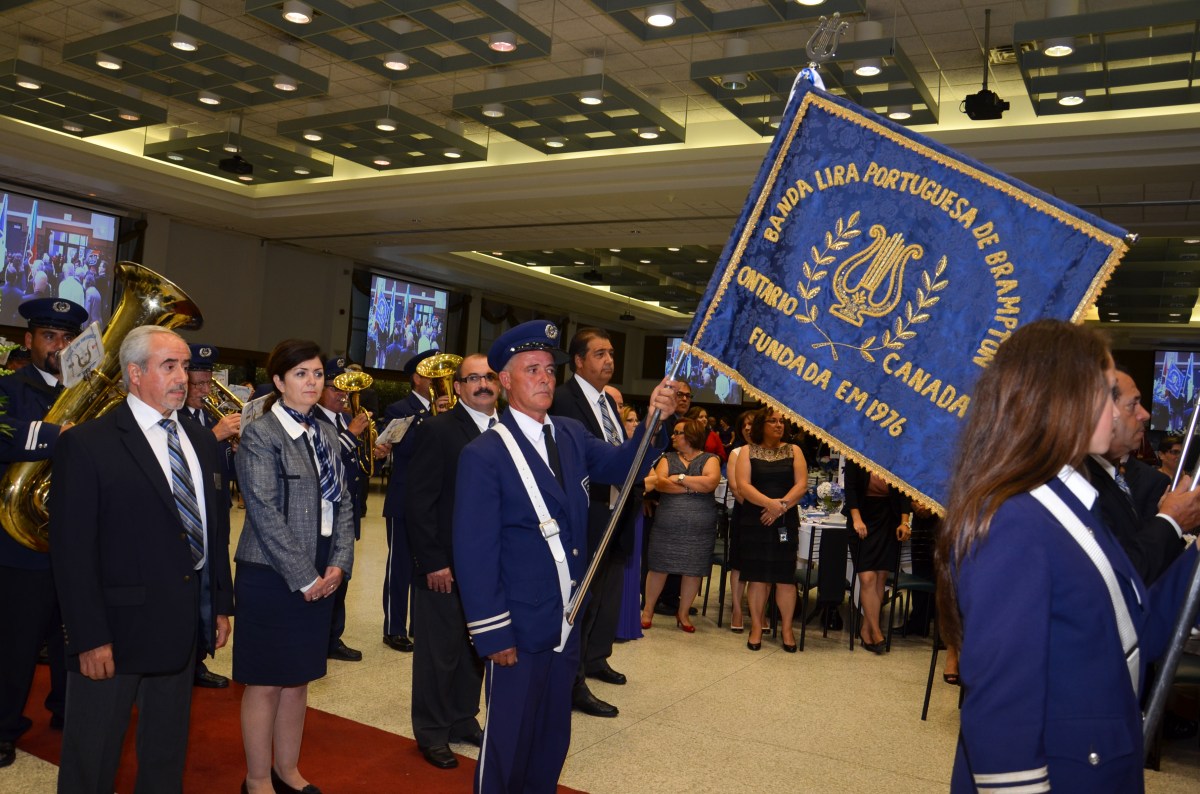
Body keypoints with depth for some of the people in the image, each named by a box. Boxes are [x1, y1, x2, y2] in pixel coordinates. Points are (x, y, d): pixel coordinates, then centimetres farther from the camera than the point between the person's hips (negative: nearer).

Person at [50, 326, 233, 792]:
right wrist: (90, 638, -16)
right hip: (114, 631, -6)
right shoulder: (86, 444, -11)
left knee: (167, 755, 20)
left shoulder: (201, 444, 9)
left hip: (183, 628, 6)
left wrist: (221, 605, 11)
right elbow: (72, 551, -14)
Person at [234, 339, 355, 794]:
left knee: (298, 679, 15)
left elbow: (342, 503, 9)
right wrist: (303, 577, -16)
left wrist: (338, 565, -4)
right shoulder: (260, 434, -10)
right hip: (272, 578, -6)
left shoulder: (327, 434, 10)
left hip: (320, 579, 6)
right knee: (266, 684, 5)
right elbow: (265, 513, -16)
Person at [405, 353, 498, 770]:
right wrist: (432, 562, -15)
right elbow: (418, 501, -13)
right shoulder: (436, 430, -10)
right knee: (440, 652, 8)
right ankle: (432, 731, 26)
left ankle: (464, 719, 35)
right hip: (445, 564, -5)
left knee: (477, 648, 17)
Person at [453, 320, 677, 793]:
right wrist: (493, 633, -17)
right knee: (509, 738, 10)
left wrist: (654, 420, -15)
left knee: (554, 737, 21)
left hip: (568, 622, 6)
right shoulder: (484, 456, -16)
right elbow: (475, 554, -17)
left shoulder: (572, 436, 5)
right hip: (518, 628, -6)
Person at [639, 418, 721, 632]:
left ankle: (683, 613, 22)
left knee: (693, 571, 6)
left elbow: (711, 482, -15)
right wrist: (693, 487, -12)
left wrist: (680, 478, -9)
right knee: (659, 567, 3)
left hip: (700, 528, -1)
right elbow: (659, 482, -7)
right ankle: (648, 610, 18)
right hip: (667, 525, 1)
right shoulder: (667, 458, 10)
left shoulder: (709, 459, 5)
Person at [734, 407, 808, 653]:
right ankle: (756, 626, 11)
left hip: (786, 522, 1)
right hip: (754, 521, -1)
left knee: (786, 575, 0)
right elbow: (743, 485, -7)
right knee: (757, 575, 1)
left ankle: (786, 627, 10)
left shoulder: (793, 451, 9)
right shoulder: (748, 452, 5)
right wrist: (769, 503, -20)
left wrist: (782, 506, -15)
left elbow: (801, 484, -1)